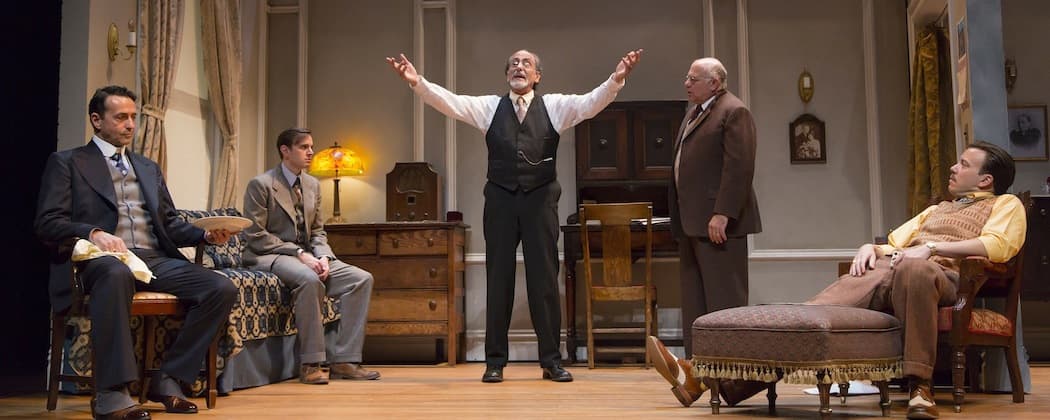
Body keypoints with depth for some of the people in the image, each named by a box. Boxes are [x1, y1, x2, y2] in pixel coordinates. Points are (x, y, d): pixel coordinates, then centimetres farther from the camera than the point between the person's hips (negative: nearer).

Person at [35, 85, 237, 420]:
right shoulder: (66, 163, 11)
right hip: (103, 258, -5)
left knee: (222, 288, -19)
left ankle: (168, 379, -13)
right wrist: (94, 233, -20)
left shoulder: (149, 168, 27)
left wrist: (207, 233, 2)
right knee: (116, 273, -43)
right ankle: (111, 393, -37)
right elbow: (48, 223, -1)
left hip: (155, 259, 6)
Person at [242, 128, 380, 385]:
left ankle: (344, 359, -14)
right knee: (310, 280, -38)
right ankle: (312, 363, -27)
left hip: (307, 256, 7)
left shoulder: (313, 185, 15)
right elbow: (256, 235, -11)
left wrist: (323, 257, -6)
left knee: (362, 279, -13)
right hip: (269, 257, -7)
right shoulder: (261, 184, -6)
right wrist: (299, 253, -19)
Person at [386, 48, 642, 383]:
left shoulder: (555, 106, 8)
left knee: (545, 277, 3)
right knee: (498, 278, 4)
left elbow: (591, 103, -6)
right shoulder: (489, 107, 9)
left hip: (540, 199, 0)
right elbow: (450, 102, -2)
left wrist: (616, 80, -24)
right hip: (501, 199, 1)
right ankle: (495, 361, 13)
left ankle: (551, 360, 12)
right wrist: (417, 82, -17)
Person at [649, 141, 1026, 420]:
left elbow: (997, 245, -2)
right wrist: (870, 248, 8)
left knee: (913, 267, -44)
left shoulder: (1005, 205, 20)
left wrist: (931, 247, -11)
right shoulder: (936, 209, 39)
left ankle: (920, 387, -37)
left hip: (938, 273, -5)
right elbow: (893, 242, 32)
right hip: (882, 272, 5)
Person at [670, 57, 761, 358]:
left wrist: (722, 214, -23)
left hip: (718, 223, -10)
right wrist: (681, 219, 17)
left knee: (723, 299, -4)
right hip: (692, 223, 10)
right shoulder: (694, 112, 20)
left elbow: (739, 168, -18)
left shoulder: (734, 112, -9)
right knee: (694, 302, 12)